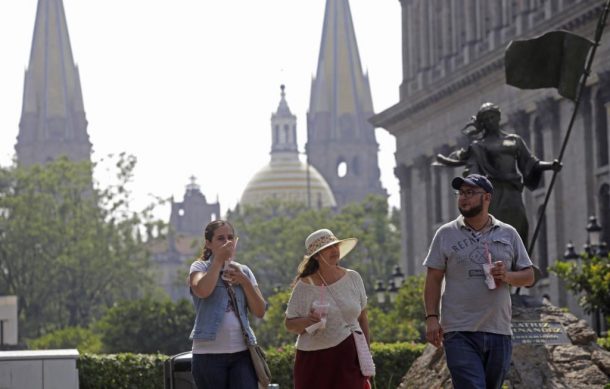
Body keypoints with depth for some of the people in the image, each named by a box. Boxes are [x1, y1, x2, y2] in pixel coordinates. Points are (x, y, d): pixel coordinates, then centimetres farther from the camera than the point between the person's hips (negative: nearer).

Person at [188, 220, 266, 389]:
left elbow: (260, 311, 5)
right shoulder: (200, 267, 2)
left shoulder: (243, 271, 13)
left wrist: (244, 281, -6)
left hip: (242, 352, 3)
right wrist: (219, 260, -14)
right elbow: (202, 290, -22)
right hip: (209, 354, -3)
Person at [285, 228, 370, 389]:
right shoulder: (305, 286, -6)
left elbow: (362, 318, 13)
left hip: (350, 358, 2)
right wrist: (307, 321, -23)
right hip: (315, 360, -2)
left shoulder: (353, 278, 5)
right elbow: (289, 324, -2)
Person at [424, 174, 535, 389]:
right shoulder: (446, 234, 5)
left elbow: (528, 276, 12)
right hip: (460, 333, -3)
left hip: (498, 331, 3)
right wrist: (431, 318, -8)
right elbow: (433, 280, 3)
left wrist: (507, 276, -9)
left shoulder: (508, 234, 10)